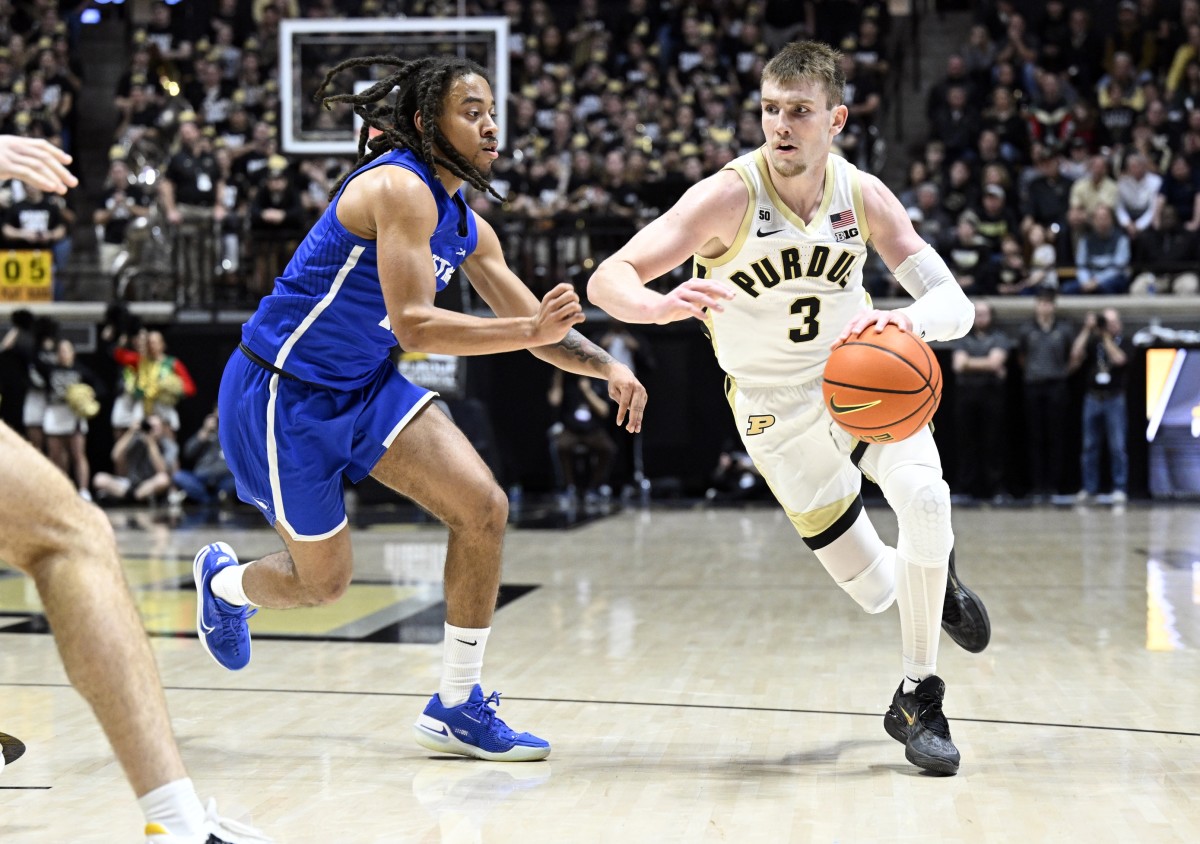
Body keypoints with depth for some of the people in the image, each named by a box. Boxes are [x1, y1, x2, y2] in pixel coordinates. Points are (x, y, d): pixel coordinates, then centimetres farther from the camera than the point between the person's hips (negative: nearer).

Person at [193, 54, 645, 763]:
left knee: (484, 508, -9)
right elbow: (414, 325, -30)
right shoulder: (401, 188, -22)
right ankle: (224, 581, 40)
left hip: (364, 386, 8)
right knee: (324, 582, 4)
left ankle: (458, 708, 2)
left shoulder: (466, 227, 5)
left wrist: (606, 366, -5)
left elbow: (533, 321, 12)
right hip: (282, 393, -8)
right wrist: (532, 331, -37)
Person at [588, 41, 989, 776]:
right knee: (878, 592, -1)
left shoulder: (863, 195, -14)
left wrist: (906, 321, -41)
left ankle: (920, 701, -7)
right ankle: (935, 579, 39)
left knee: (926, 501, -27)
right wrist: (665, 306, -53)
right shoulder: (729, 196, -23)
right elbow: (608, 279, -30)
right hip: (779, 409, -2)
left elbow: (954, 305, -16)